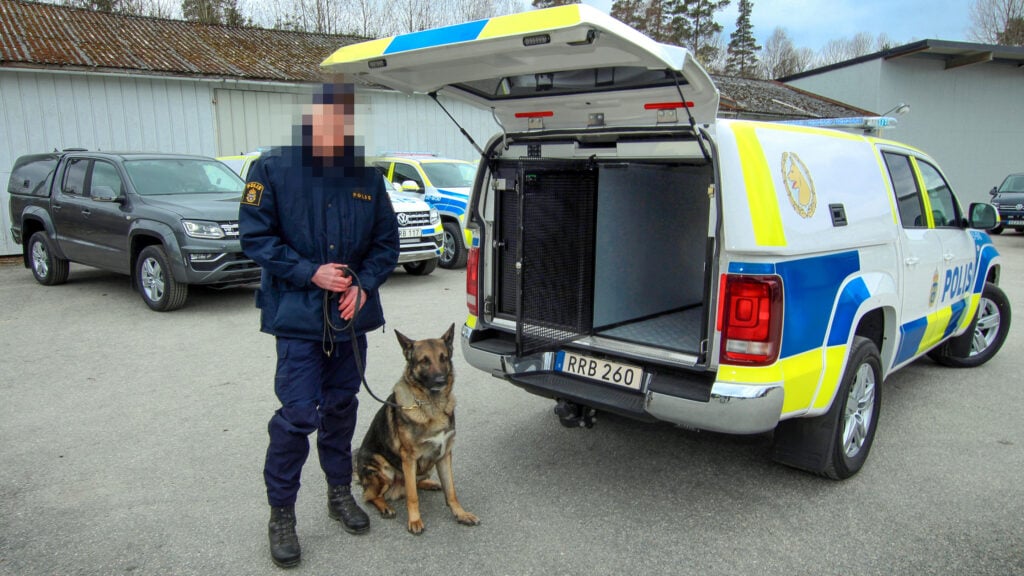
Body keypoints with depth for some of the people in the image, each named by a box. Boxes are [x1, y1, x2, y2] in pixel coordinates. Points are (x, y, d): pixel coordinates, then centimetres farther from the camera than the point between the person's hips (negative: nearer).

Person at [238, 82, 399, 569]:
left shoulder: (367, 177, 5)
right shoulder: (272, 169, -6)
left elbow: (387, 241, 8)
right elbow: (255, 235, -7)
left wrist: (364, 282, -9)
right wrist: (311, 273, -16)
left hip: (352, 313, 4)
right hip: (298, 314, -4)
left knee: (341, 406, 16)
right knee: (297, 414, -5)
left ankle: (340, 492, 34)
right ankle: (281, 513, 13)